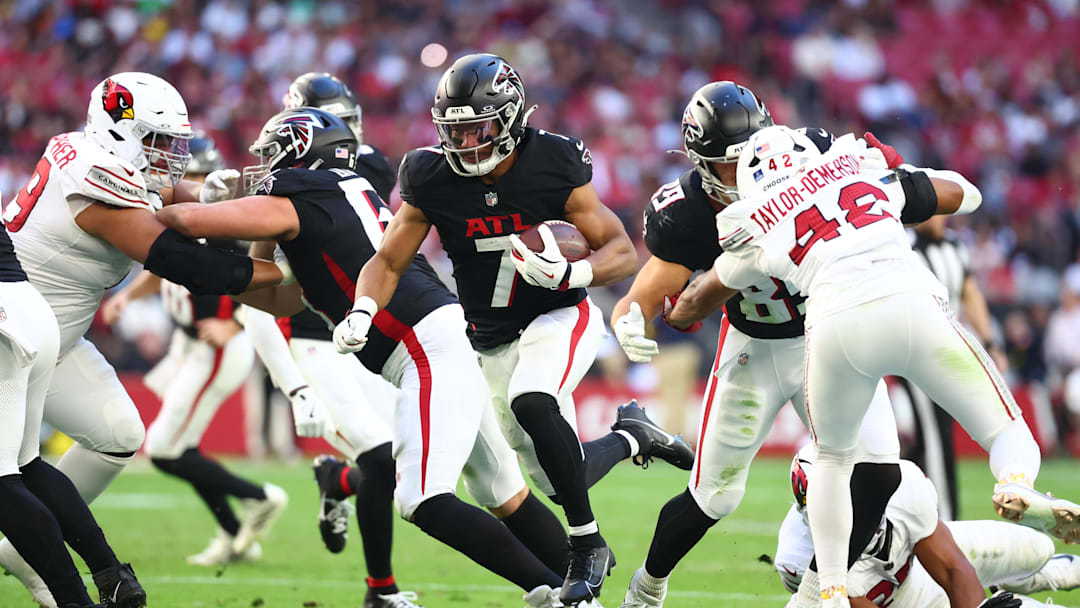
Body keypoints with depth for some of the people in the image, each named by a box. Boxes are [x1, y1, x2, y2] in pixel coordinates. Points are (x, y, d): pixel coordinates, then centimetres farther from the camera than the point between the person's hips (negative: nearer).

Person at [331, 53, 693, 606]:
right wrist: (362, 314, -24)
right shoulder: (433, 181, -13)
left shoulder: (554, 165, -18)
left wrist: (571, 273, -34)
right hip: (492, 341, 4)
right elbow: (388, 261, -4)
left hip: (559, 318, -4)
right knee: (559, 480, 6)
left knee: (531, 403, -35)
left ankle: (587, 544, -20)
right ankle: (630, 437, 39)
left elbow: (623, 252, -13)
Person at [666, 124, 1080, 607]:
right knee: (1007, 432, 8)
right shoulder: (869, 174, 27)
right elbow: (962, 194, 41)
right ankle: (1016, 486, -26)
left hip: (834, 327, 1)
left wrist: (676, 314, 64)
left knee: (832, 458, 27)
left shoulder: (756, 229, 25)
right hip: (912, 306, 0)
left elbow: (690, 307, 42)